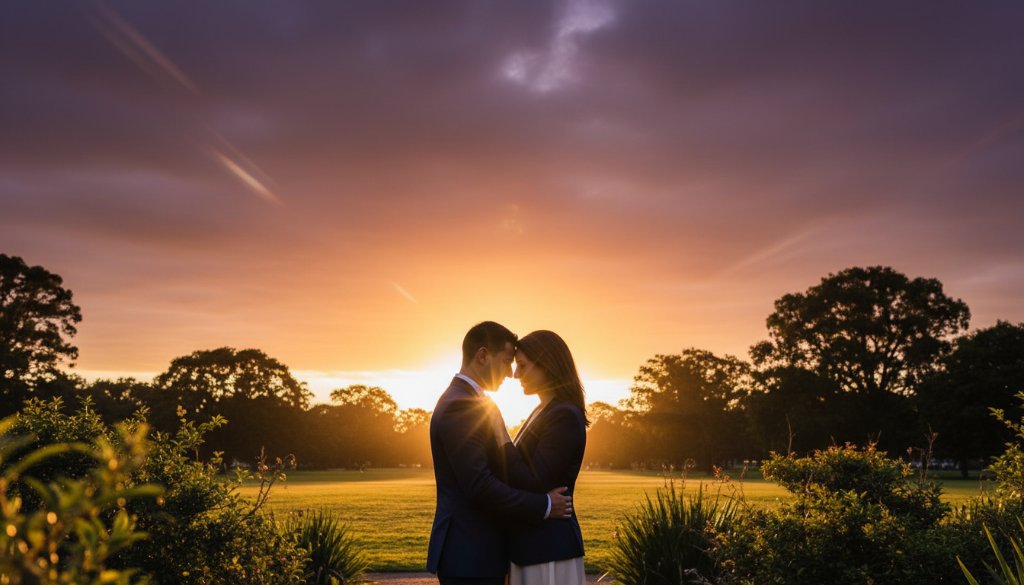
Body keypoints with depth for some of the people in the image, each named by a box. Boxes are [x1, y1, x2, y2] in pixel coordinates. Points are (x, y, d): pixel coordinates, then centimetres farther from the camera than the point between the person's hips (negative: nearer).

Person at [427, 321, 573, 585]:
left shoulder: (463, 403, 16)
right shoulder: (460, 407, -17)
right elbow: (479, 486, -24)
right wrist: (544, 506, -15)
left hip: (475, 551, 10)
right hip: (469, 555, -10)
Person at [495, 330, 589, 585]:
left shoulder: (565, 416, -17)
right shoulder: (543, 413, 14)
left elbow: (532, 485, -21)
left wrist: (500, 432, -15)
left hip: (549, 548, -10)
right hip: (532, 546, 10)